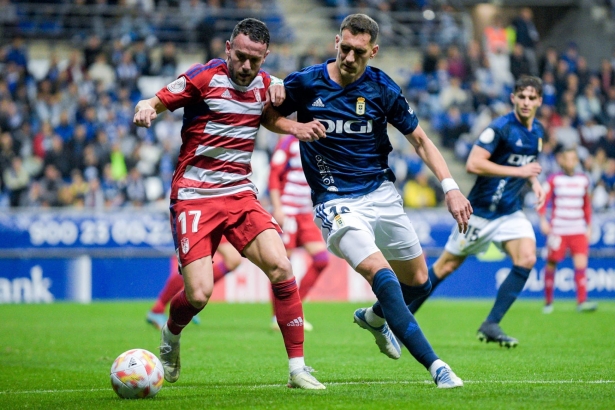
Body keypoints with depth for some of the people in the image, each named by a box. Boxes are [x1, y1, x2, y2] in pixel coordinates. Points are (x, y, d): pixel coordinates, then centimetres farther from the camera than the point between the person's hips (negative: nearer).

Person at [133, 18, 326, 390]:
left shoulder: (264, 83, 8)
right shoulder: (204, 77, -8)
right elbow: (156, 102, -6)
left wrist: (279, 95, 4)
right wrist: (145, 109, -31)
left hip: (241, 195, 4)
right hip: (194, 197, -4)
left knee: (281, 267, -16)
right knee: (199, 294, -15)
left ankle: (298, 368, -7)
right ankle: (171, 335, 23)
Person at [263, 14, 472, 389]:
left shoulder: (383, 89, -5)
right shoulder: (305, 83, -9)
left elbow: (420, 140, 3)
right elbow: (268, 114, 8)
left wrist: (451, 187, -8)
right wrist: (294, 127, -14)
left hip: (382, 193, 4)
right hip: (336, 202, -4)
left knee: (418, 281, 11)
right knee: (380, 275, -24)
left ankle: (374, 318, 45)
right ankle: (435, 365, -25)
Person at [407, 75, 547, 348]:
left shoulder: (538, 131, 7)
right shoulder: (501, 127, -18)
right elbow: (473, 164, -27)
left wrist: (535, 183, 6)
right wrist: (518, 172, -26)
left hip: (510, 211, 6)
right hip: (481, 210, -6)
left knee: (527, 259, -16)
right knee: (447, 265, 3)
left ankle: (491, 325, -9)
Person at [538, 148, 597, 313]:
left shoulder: (583, 180, 10)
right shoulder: (554, 180, -1)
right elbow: (543, 201, -2)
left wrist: (589, 226, 16)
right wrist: (543, 220, -15)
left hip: (578, 231, 2)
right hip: (558, 230, -2)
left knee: (581, 263, -12)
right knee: (551, 263, 2)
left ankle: (582, 301, -16)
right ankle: (548, 302, 15)